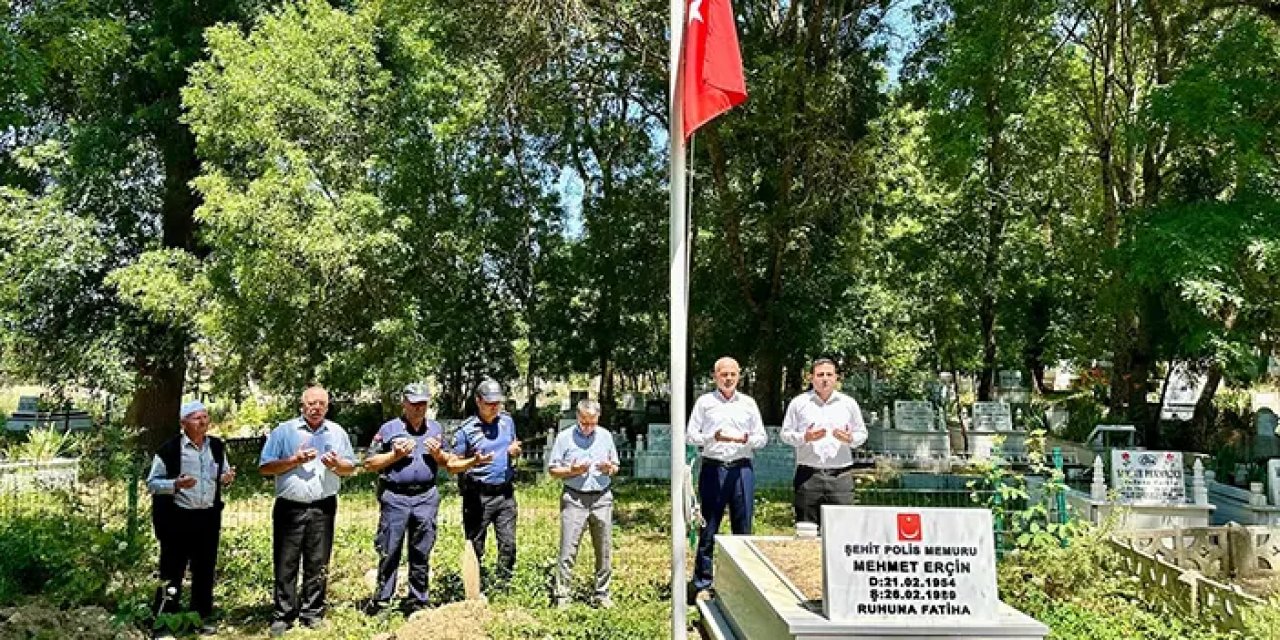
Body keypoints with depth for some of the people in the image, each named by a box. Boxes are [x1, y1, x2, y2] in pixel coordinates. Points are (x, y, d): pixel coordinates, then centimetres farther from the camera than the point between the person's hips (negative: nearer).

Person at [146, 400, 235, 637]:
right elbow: (152, 483, -6)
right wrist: (176, 484, -23)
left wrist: (226, 478, -5)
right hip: (177, 518, -5)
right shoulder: (169, 449, -10)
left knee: (205, 570, 12)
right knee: (172, 572, 3)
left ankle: (203, 618, 24)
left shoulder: (217, 447, 7)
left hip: (208, 518, 5)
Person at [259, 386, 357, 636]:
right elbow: (264, 468, -1)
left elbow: (351, 468, 12)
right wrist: (294, 460, -14)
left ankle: (312, 613, 17)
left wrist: (337, 465, -10)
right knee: (285, 564, 2)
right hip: (290, 508, -2)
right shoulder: (283, 431, 2)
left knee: (317, 564, 7)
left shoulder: (337, 432, 9)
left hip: (323, 509, 2)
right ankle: (282, 616, 12)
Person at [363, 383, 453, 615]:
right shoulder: (389, 429, 1)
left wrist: (437, 454, -2)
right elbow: (369, 463, 1)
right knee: (389, 551, 0)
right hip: (395, 497, -3)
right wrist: (395, 455, -10)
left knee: (421, 554, 8)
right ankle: (381, 598, 12)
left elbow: (446, 462, 19)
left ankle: (417, 601, 18)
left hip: (426, 497, 3)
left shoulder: (435, 429, 12)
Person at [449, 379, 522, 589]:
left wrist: (514, 451, -2)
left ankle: (504, 585, 15)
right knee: (475, 547, 5)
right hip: (478, 496, -4)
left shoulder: (507, 421, 7)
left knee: (509, 543, 3)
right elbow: (452, 466, -5)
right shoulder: (466, 430, -8)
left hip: (505, 493, 4)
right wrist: (474, 462, -23)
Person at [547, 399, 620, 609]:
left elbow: (615, 466, 18)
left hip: (602, 499, 3)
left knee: (604, 551, 7)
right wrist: (571, 471, -15)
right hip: (574, 499, -3)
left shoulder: (606, 436, 10)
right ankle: (561, 596, 4)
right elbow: (552, 470, 2)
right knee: (568, 550, -4)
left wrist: (609, 468, -5)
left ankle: (602, 595, 18)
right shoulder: (564, 437, 0)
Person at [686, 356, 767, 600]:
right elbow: (690, 436, 4)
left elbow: (762, 437, 14)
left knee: (743, 527, 5)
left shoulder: (748, 403, 13)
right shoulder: (705, 402, 6)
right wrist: (713, 437, -14)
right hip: (713, 468, -2)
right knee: (708, 528, 0)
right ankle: (702, 584, 9)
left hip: (742, 469, 2)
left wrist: (747, 439, -8)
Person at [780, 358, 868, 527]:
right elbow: (785, 434, 7)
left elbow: (862, 434, 15)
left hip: (840, 475, 1)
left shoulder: (849, 403, 11)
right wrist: (804, 437, -11)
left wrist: (850, 439, -7)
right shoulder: (798, 403, 6)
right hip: (808, 475, -1)